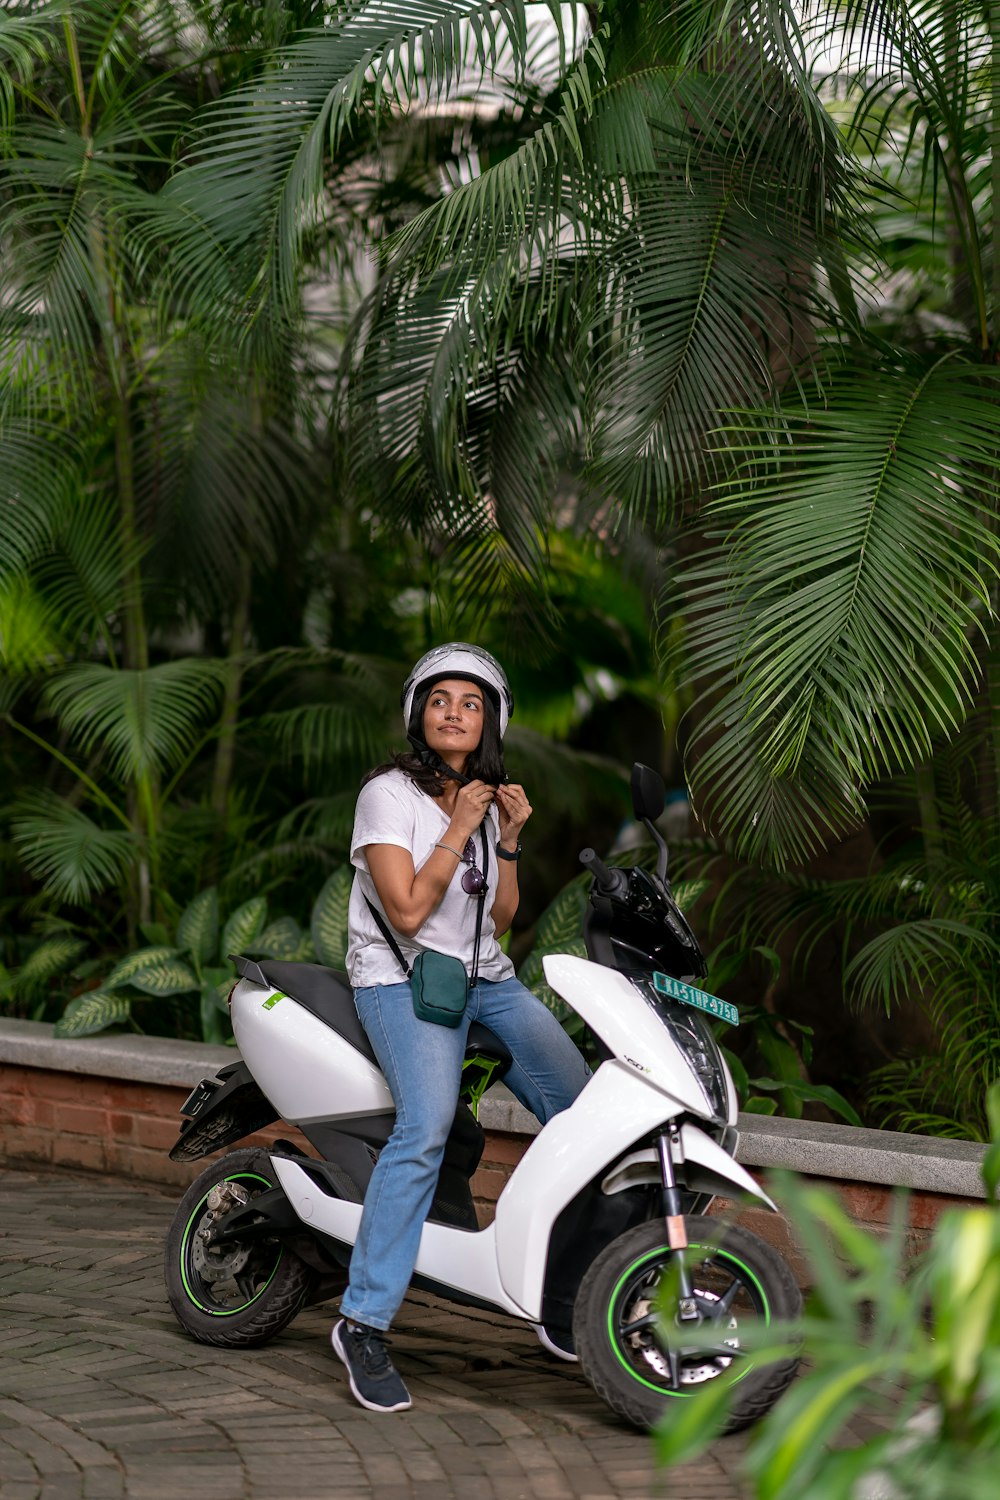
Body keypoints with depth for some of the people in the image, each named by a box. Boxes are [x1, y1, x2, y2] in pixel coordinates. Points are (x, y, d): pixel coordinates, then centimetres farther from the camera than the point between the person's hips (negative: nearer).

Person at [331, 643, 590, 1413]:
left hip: (486, 977, 7)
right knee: (427, 1128, -29)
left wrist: (509, 838, 0)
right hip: (402, 979, -7)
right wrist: (458, 830, -15)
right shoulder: (389, 793, -8)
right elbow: (407, 912, -18)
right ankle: (364, 1322, -25)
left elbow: (500, 921, 11)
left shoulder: (486, 799, 14)